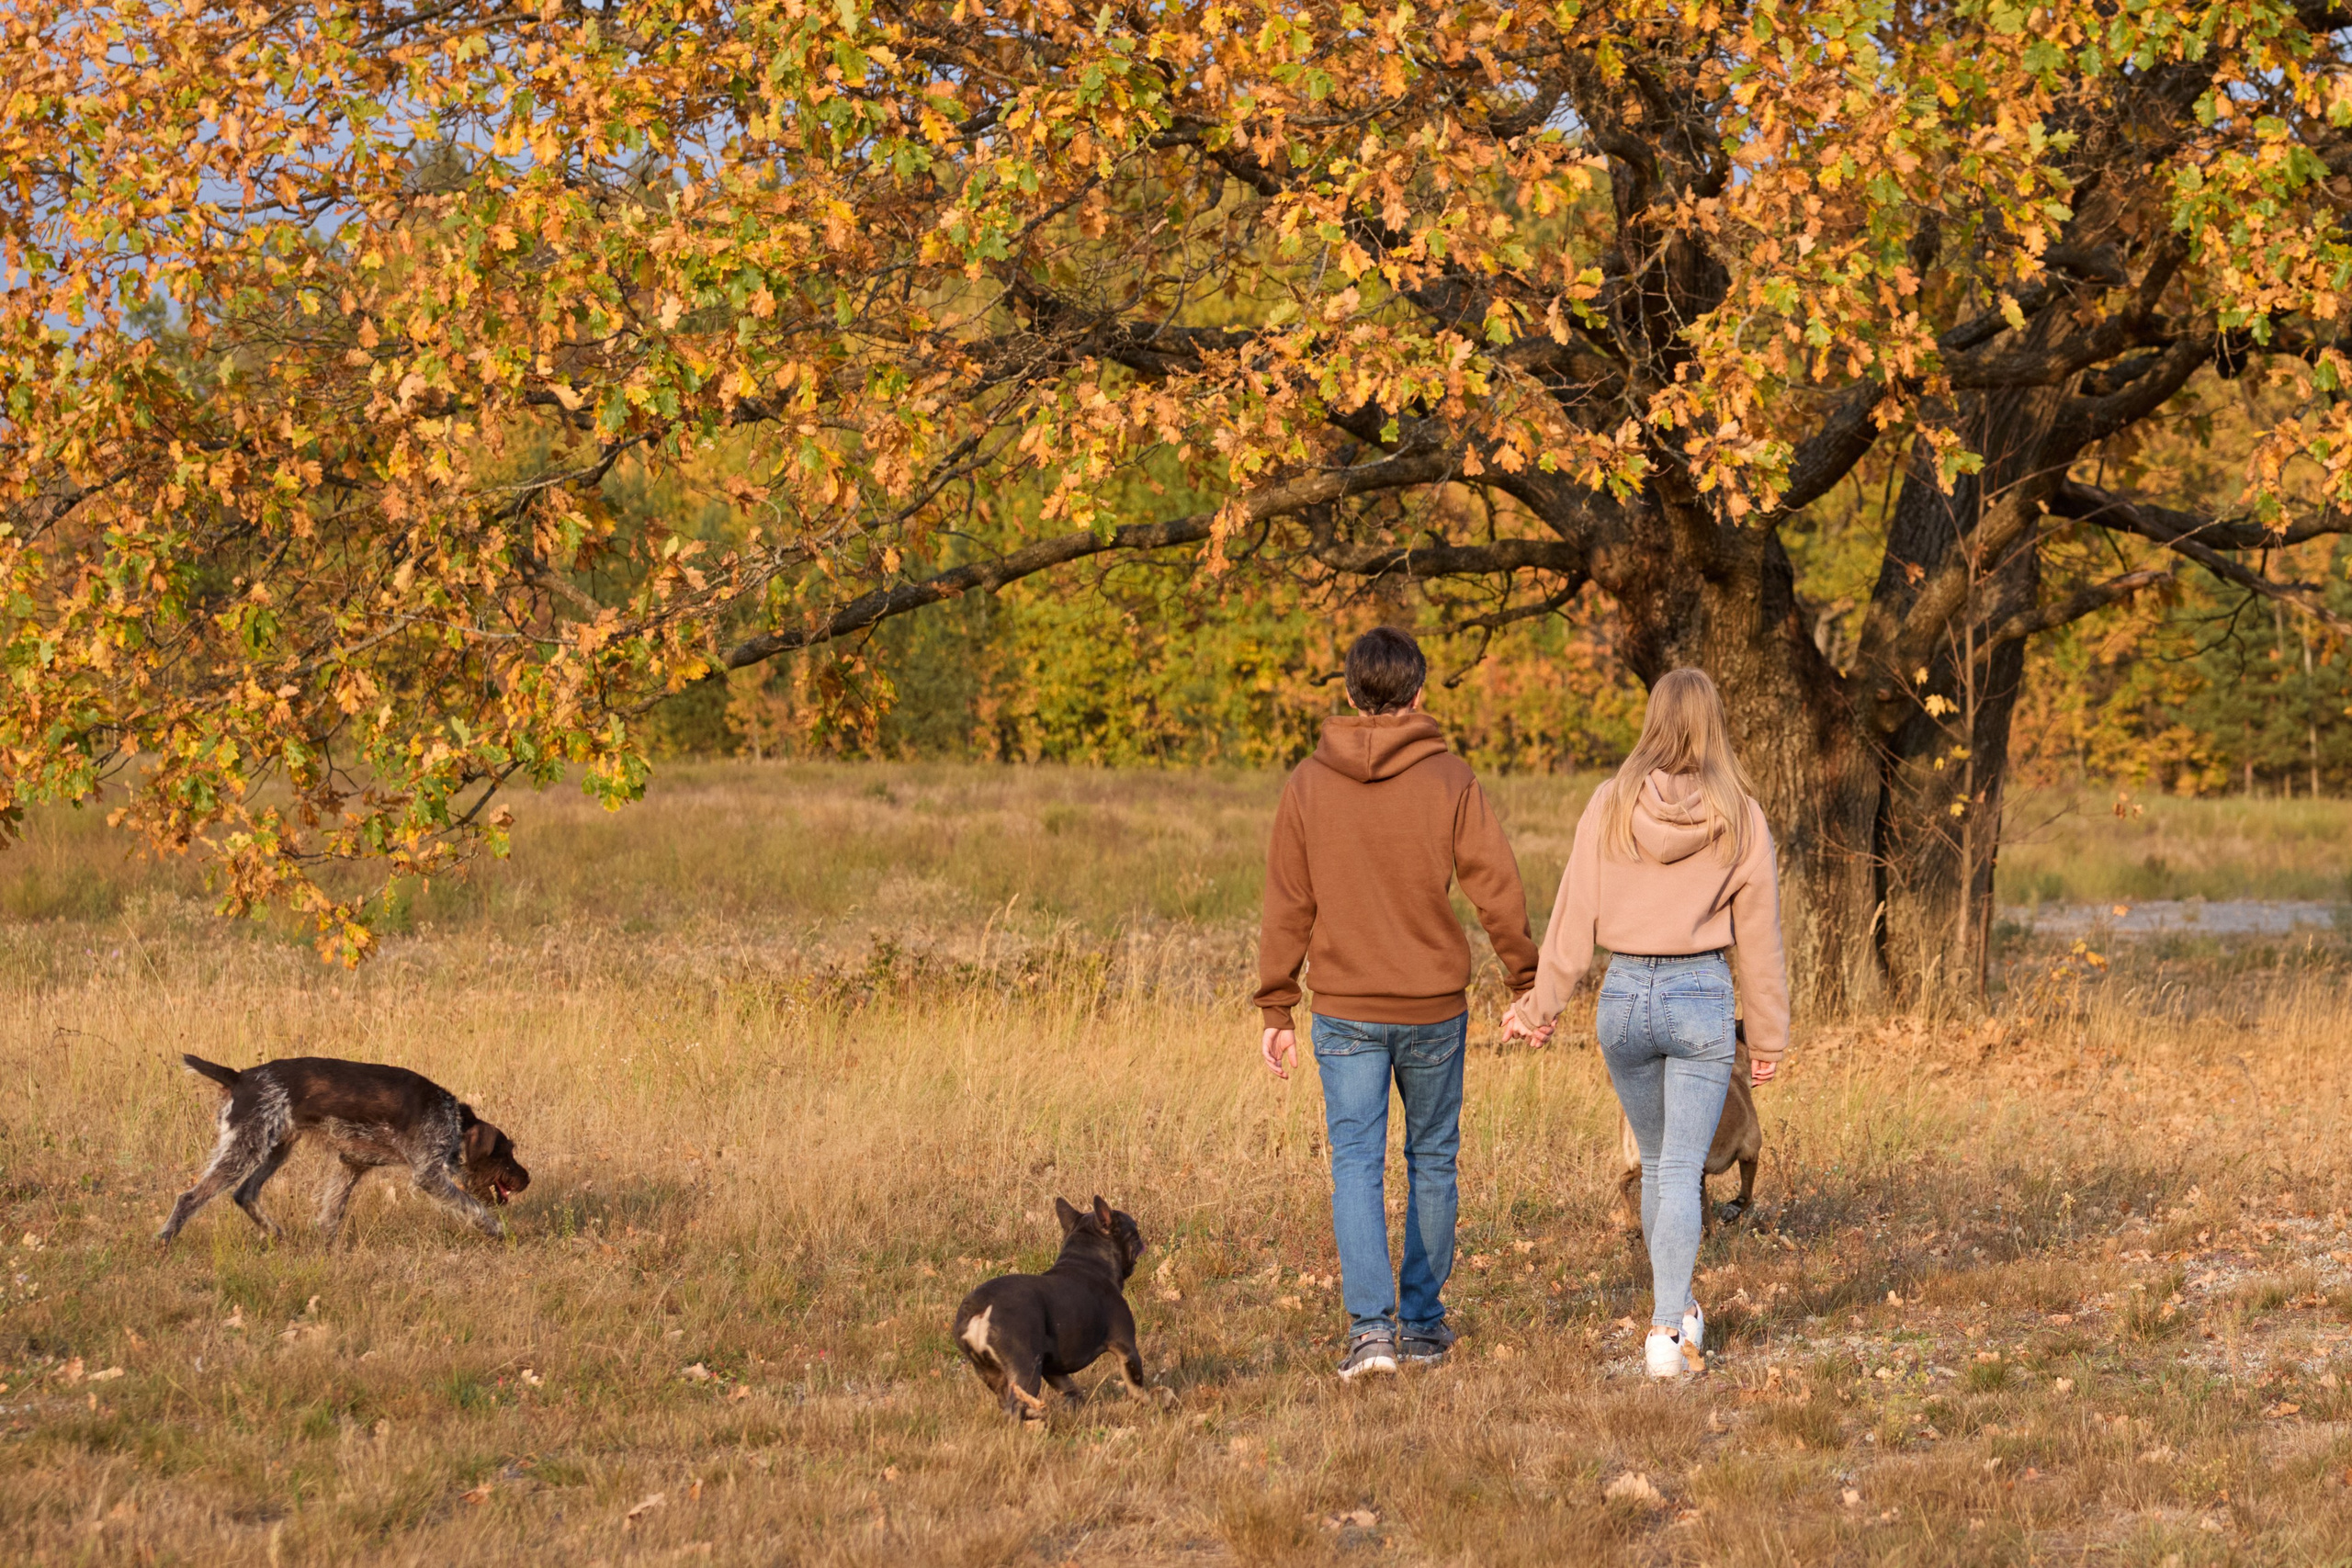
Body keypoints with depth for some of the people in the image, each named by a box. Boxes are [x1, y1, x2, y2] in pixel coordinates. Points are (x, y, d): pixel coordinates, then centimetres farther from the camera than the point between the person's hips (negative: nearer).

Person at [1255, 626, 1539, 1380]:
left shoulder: (1308, 785, -2)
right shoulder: (1449, 780, -7)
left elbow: (1288, 907, 1)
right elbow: (1497, 891, -6)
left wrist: (1276, 1009, 7)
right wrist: (1528, 986, 4)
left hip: (1345, 1008, 0)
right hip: (1434, 1006, 0)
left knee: (1356, 1163, 1)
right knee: (1431, 1159, 14)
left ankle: (1370, 1322, -15)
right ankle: (1422, 1322, 19)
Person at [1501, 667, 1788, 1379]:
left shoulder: (1611, 806, -4)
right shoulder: (1740, 818, -4)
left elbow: (1574, 918, -2)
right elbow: (1758, 936, 2)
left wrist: (1538, 1005, 6)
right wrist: (1768, 1033, 10)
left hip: (1625, 997, 2)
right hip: (1702, 1000, -2)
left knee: (1657, 1161, 20)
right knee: (1681, 1170, 0)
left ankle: (1676, 1310, 32)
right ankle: (1668, 1328, -9)